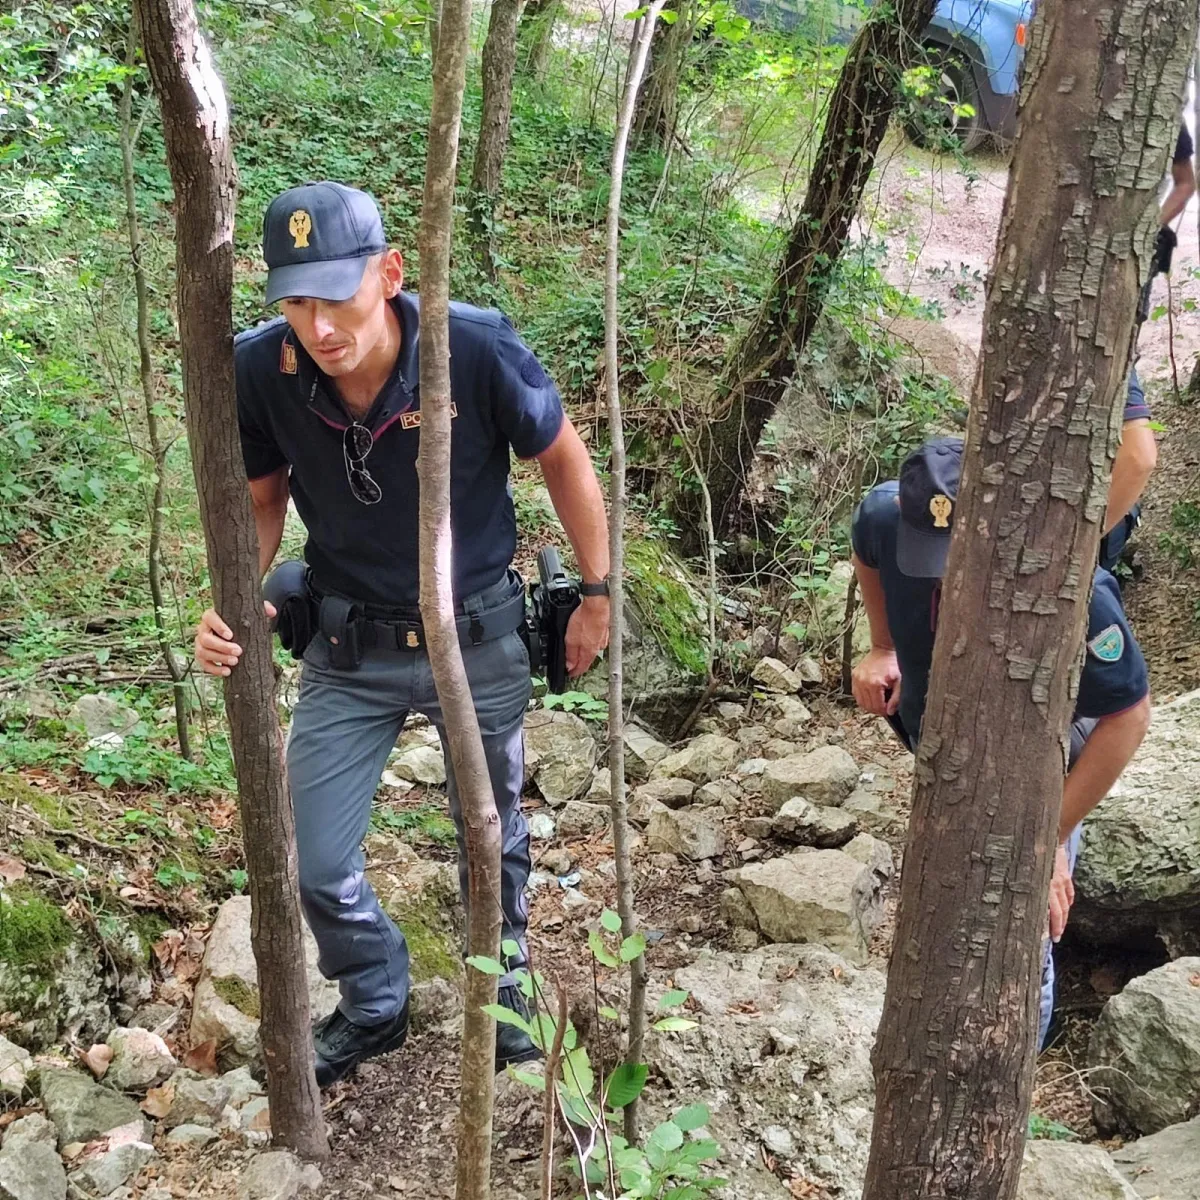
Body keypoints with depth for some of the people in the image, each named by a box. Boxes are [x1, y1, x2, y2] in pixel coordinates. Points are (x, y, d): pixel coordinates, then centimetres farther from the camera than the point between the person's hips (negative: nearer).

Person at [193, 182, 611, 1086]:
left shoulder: (477, 349, -28)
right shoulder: (260, 370, -21)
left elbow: (562, 457, -9)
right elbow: (261, 501, -2)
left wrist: (598, 593, -3)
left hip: (479, 639, -1)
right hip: (350, 647, 2)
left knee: (492, 837, 19)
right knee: (313, 862, 4)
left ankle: (499, 987, 50)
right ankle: (375, 1004, 36)